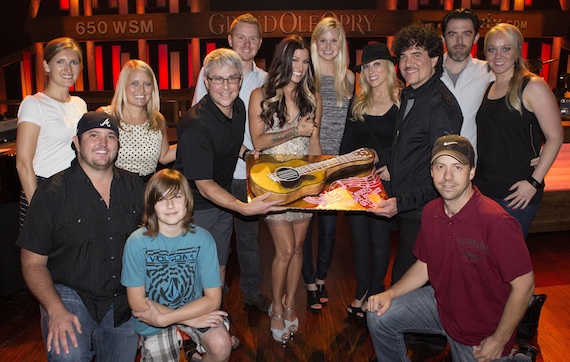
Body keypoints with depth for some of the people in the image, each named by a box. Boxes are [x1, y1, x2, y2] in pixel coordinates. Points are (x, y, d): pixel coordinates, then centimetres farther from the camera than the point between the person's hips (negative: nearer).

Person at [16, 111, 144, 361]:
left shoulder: (134, 187, 4)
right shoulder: (52, 193, -6)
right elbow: (33, 263, -4)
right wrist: (55, 310, -18)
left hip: (124, 304, 4)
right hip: (70, 295, -3)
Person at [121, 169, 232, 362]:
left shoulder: (202, 239, -15)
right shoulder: (137, 242, -18)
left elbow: (213, 299, -15)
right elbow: (137, 303, -13)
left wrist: (162, 318, -23)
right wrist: (190, 319, -19)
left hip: (195, 307, 0)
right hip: (153, 319, 1)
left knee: (221, 345, -23)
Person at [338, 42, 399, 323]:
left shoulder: (402, 102, -5)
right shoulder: (357, 102, 8)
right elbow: (346, 143, 9)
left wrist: (393, 167, -20)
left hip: (385, 181, -4)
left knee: (379, 239, 7)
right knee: (359, 237, 12)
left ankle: (374, 294, 24)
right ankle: (361, 292, 28)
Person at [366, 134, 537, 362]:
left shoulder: (497, 222, -28)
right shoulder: (431, 211, -7)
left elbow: (524, 284, -21)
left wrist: (499, 341, -15)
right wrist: (390, 294, -8)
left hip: (483, 329, -5)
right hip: (441, 302, 5)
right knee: (378, 316, -4)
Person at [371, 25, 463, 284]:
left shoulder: (441, 105, -19)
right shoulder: (409, 96, 12)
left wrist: (402, 203, -24)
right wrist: (391, 170, 12)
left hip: (422, 215, -9)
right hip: (406, 211, 9)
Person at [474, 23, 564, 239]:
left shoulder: (533, 87, -7)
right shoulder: (488, 89, 12)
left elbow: (555, 137, -9)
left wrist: (534, 182, -15)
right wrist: (475, 177, 8)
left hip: (516, 192, -6)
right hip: (483, 188, 6)